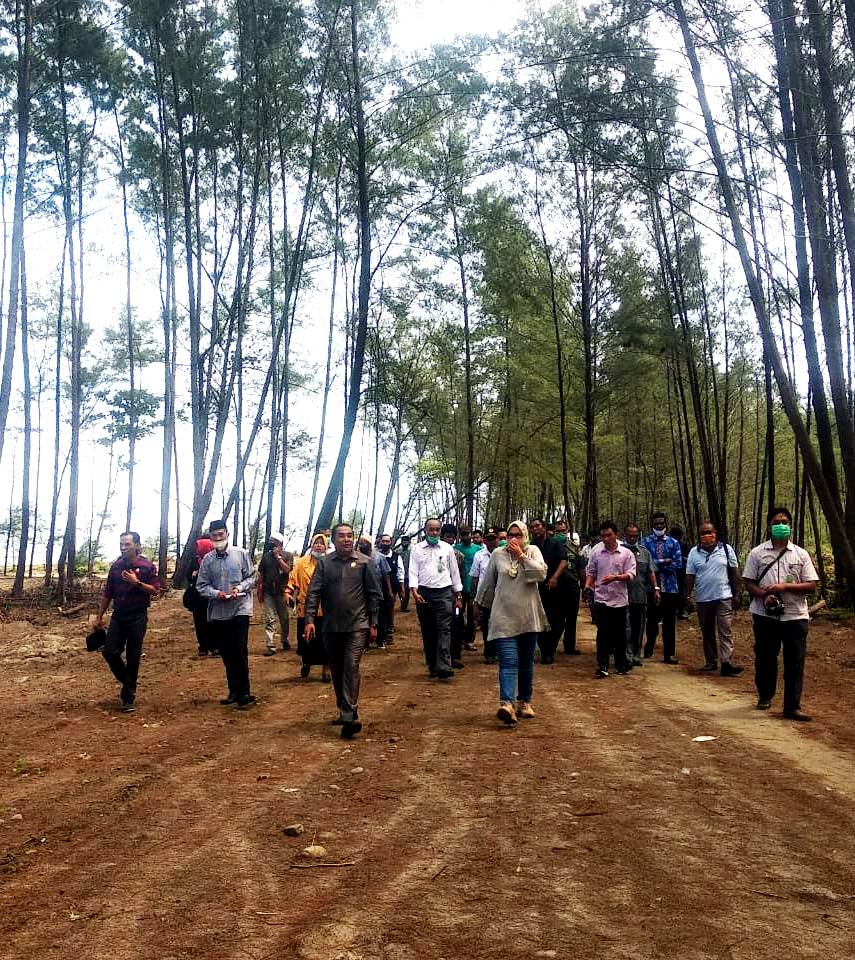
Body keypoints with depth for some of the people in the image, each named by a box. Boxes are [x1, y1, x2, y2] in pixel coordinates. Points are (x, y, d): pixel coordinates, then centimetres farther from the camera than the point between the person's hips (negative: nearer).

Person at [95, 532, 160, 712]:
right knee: (109, 651, -6)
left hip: (138, 617, -4)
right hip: (118, 616, 4)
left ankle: (128, 696, 12)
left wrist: (137, 583, -22)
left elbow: (155, 590, -8)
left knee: (133, 658, 1)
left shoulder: (147, 566, -6)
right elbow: (107, 593, 13)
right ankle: (128, 683, 18)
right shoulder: (115, 566, 8)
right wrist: (100, 616, 13)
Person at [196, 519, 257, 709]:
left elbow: (251, 577, 2)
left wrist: (239, 588, -16)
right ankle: (234, 691, 23)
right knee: (226, 655, 11)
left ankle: (243, 693, -5)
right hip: (217, 612, 4)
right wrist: (216, 593, -14)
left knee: (239, 652, -10)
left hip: (240, 609, -3)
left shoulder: (241, 554, -1)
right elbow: (201, 585, 3)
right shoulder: (207, 560, 4)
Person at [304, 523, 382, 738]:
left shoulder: (365, 562, 0)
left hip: (357, 626, -3)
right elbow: (314, 592, 0)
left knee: (351, 668, -12)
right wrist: (310, 620, -11)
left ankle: (349, 717, -13)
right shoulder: (324, 563, 4)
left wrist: (373, 624, 0)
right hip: (331, 627, 3)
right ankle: (345, 710, 26)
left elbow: (375, 594, 3)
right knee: (337, 670, 12)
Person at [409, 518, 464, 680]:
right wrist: (414, 592, -14)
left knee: (444, 629, -12)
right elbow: (413, 572, 1)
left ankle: (444, 667, -19)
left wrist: (459, 595, 8)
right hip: (424, 594, 1)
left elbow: (454, 572, 12)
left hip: (444, 593, -1)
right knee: (428, 631, 7)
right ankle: (432, 666, 16)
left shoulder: (447, 548, 9)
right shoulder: (417, 549, 7)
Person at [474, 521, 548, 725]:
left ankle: (524, 702, 26)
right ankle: (506, 704, -26)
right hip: (504, 617, -1)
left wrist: (521, 555, -13)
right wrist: (479, 603, 23)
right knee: (508, 661, -14)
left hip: (529, 617, 1)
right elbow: (487, 582, 15)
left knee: (526, 662, 12)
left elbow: (541, 574, -14)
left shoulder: (533, 551, 4)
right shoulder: (498, 554, 4)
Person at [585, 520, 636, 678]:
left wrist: (615, 578, -22)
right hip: (601, 598, 0)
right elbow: (591, 572, 9)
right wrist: (588, 586, -7)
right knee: (603, 632, -5)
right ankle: (602, 665, 1)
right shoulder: (596, 551, 3)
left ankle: (621, 663, 24)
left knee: (620, 633, 10)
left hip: (620, 599, 0)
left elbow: (631, 575, -6)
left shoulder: (626, 553, -1)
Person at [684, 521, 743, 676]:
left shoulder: (726, 549, 1)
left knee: (726, 631, -9)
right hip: (703, 599, 2)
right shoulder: (694, 552, 3)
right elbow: (690, 577, 4)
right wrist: (688, 597, 0)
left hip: (724, 597, -2)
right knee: (707, 633, 11)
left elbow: (735, 573, 4)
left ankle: (727, 663, -14)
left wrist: (737, 595, 0)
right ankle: (711, 662, 21)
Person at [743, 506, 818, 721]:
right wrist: (764, 595, -16)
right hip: (765, 615, 0)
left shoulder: (801, 554, 5)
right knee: (764, 658, 12)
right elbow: (749, 582, 4)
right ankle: (765, 696, 31)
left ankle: (792, 706, 3)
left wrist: (785, 586, -14)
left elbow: (811, 586, 0)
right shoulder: (757, 553, 4)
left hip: (795, 615, 0)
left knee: (795, 662, -2)